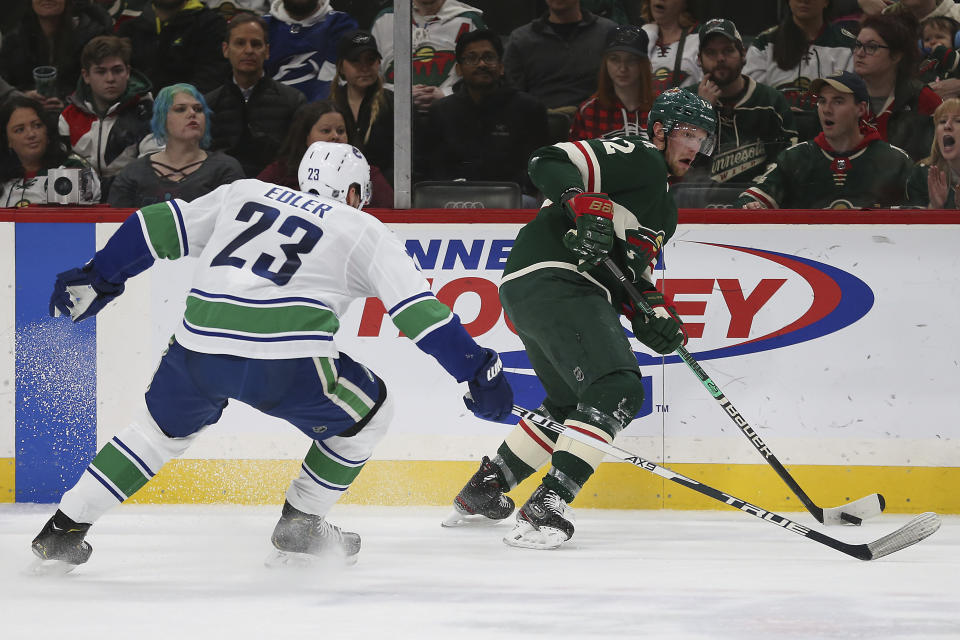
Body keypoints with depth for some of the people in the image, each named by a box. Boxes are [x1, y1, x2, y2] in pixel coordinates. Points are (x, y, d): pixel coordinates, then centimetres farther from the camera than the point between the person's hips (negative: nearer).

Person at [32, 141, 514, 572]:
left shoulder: (244, 195, 25)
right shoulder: (364, 231, 16)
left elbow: (161, 227, 23)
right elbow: (420, 309, 8)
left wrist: (97, 278, 32)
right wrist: (478, 371, 10)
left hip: (198, 349, 4)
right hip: (286, 360, -4)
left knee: (163, 427, 30)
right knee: (366, 411, 21)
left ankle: (63, 529, 24)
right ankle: (298, 529, 23)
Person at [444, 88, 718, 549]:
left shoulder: (664, 212, 27)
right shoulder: (638, 157, -4)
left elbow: (634, 271, 28)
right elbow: (549, 164, -15)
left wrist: (655, 312, 9)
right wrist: (587, 208, -31)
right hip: (549, 279, -11)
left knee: (570, 401, 27)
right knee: (617, 388, -22)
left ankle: (480, 493, 37)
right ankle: (545, 508, -28)